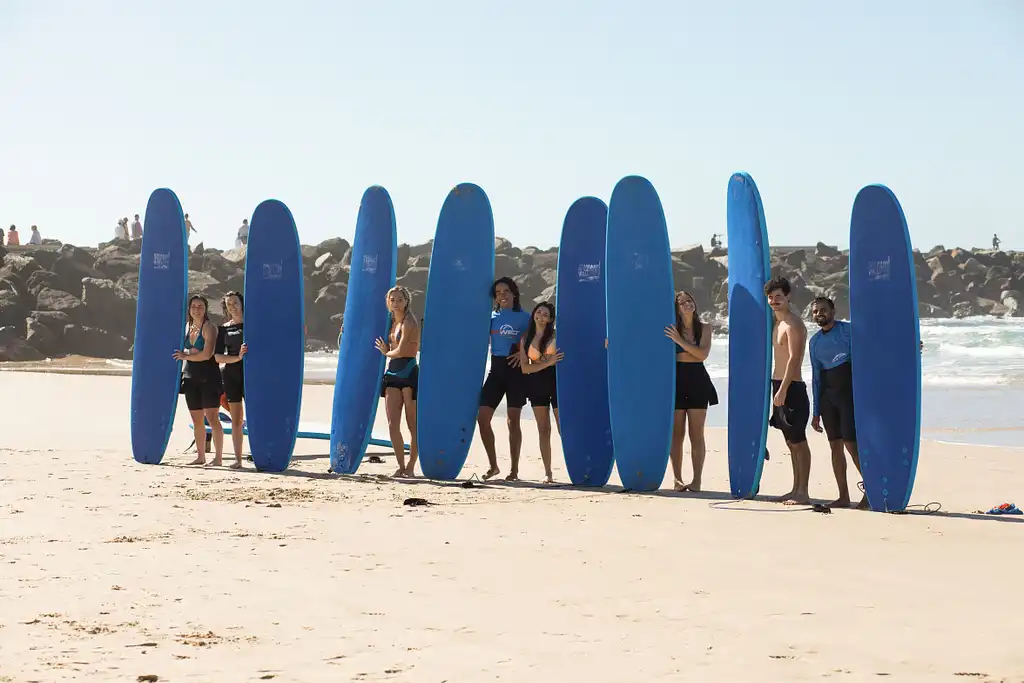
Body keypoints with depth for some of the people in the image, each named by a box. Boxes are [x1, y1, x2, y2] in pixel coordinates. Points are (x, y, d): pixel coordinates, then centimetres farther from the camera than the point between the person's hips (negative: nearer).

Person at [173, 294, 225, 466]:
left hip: (208, 377, -7)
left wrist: (186, 356, -8)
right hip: (191, 377, 7)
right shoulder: (187, 328, 14)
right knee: (196, 420, 8)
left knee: (212, 417, -10)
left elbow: (206, 354, -17)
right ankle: (201, 457, 15)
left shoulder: (209, 328, -8)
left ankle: (218, 457, -8)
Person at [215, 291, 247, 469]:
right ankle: (238, 459, 5)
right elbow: (218, 356, 4)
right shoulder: (224, 329, 11)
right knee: (236, 419, 2)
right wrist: (237, 357, -11)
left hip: (250, 373, -2)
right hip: (231, 374, 3)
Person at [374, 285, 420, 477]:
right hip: (393, 375, 8)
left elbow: (401, 351, -16)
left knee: (413, 425, 1)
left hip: (409, 374, -8)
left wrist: (386, 352, 1)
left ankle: (410, 467, 7)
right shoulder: (393, 322, 15)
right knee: (393, 425, 1)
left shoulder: (409, 322, -9)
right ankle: (401, 466, 6)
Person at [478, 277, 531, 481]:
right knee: (482, 417, -3)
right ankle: (493, 465, 11)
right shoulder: (492, 316, 11)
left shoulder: (524, 317, 1)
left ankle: (514, 470, 5)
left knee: (513, 420, -3)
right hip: (496, 370, 4)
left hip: (515, 370, -4)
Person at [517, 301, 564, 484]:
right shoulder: (526, 339, 6)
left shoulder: (555, 335, -1)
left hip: (556, 382, -3)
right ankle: (548, 473, 9)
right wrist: (548, 363, -12)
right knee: (543, 430, 5)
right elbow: (524, 368, -2)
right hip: (536, 384, 3)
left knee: (563, 429, -6)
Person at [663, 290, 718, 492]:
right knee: (676, 434, 2)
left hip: (697, 380, 1)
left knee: (696, 435, 1)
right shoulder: (671, 329, 1)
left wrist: (680, 341, -17)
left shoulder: (704, 329, 4)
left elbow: (702, 354, -10)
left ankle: (697, 480, 2)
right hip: (676, 379, -1)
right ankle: (677, 479, 8)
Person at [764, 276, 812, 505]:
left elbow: (794, 358, -20)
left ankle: (803, 492, -5)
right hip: (779, 386, 9)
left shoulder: (793, 324, -12)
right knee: (791, 442, 12)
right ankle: (796, 489, 17)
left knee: (798, 441, -7)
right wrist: (777, 389, 15)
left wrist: (783, 390, -24)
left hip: (791, 387, -9)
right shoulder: (777, 323, 17)